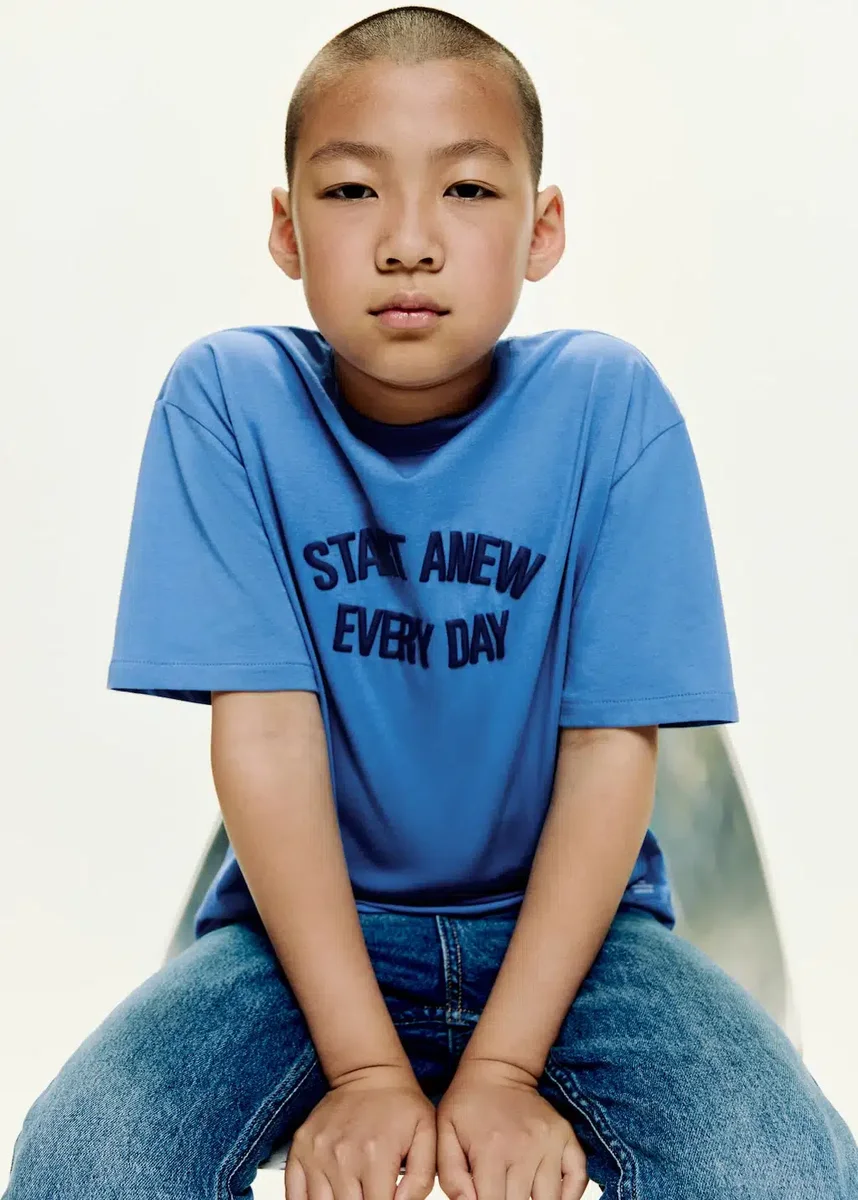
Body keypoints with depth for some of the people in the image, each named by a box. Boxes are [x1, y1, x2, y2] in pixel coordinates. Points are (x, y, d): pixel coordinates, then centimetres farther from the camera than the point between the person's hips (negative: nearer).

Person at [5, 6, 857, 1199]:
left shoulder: (610, 404, -11)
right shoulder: (229, 398, -10)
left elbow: (612, 744, -12)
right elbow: (265, 728, -14)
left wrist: (503, 1066, -17)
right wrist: (366, 1067, -17)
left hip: (567, 913, 0)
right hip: (309, 912, 1)